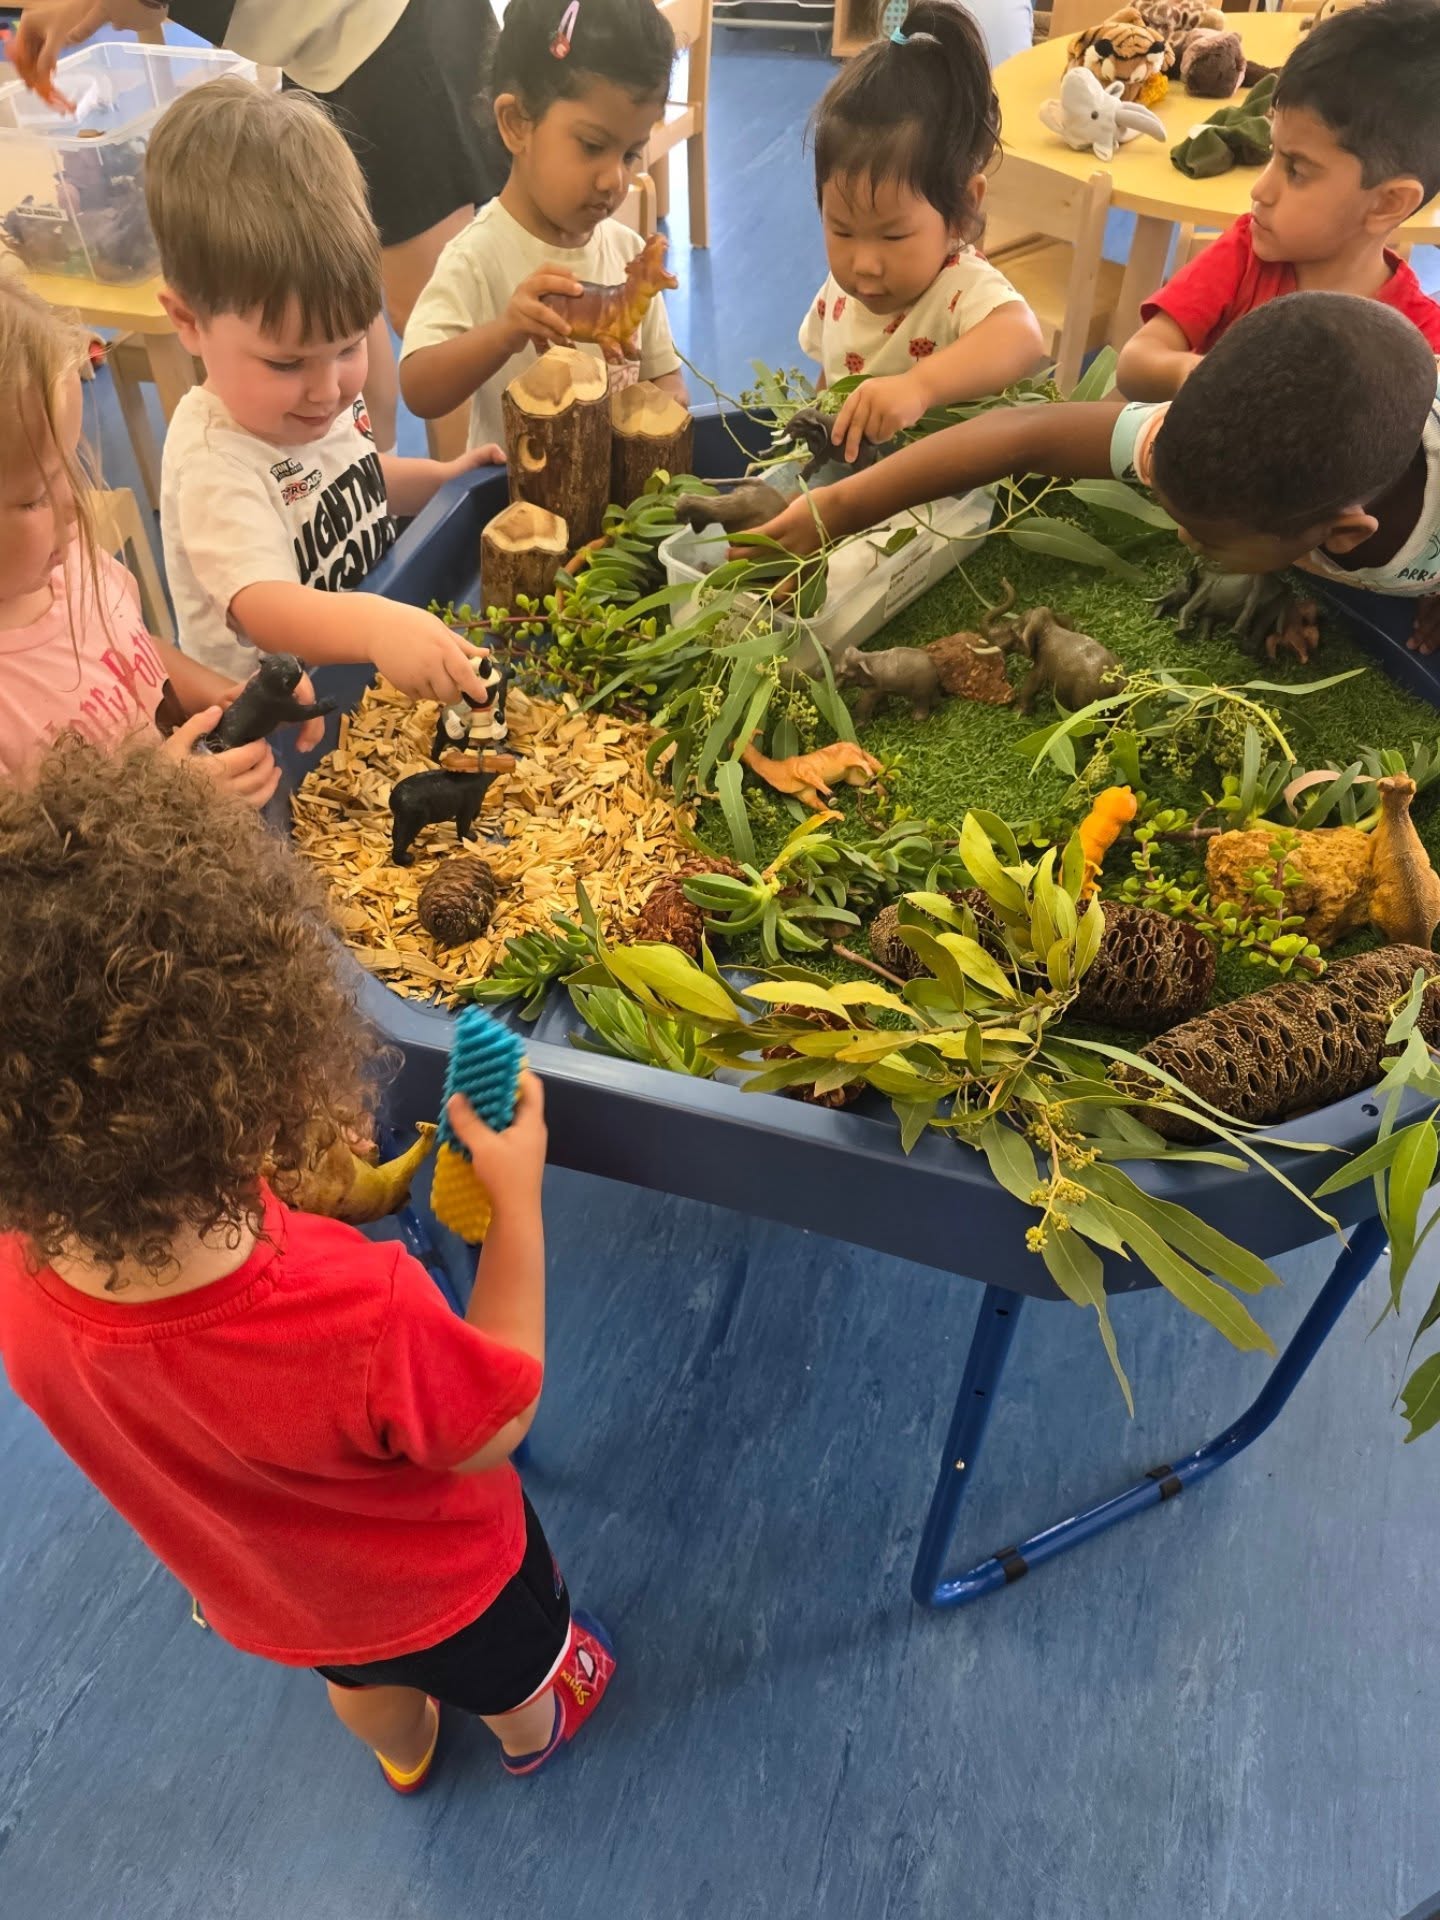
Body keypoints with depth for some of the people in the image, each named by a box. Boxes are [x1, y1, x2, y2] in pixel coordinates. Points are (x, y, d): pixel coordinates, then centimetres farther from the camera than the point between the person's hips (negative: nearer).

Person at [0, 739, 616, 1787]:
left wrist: (315, 1212, -13)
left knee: (364, 1677, 40)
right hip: (441, 1585, -4)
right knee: (511, 1667, 35)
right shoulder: (361, 1318, -50)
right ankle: (533, 1734, 68)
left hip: (259, 1591, 4)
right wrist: (518, 1198, -20)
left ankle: (404, 1753, 72)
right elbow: (497, 1420, -27)